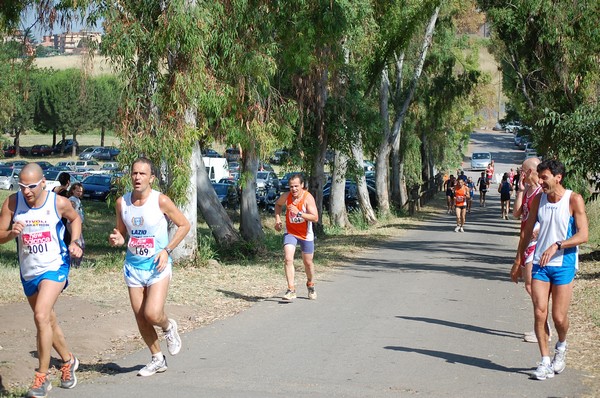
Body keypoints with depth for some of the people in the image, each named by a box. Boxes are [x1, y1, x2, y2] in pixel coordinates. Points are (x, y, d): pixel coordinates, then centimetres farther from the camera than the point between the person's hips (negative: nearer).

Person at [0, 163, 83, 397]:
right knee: (48, 321, 17)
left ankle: (42, 377, -13)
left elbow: (75, 219, 11)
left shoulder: (59, 203, -11)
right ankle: (68, 361, 41)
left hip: (54, 267, -4)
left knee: (41, 316, -21)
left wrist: (74, 242, -4)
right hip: (28, 272, 4)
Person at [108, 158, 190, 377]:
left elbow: (184, 225, -4)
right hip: (133, 266, 5)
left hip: (157, 266, -4)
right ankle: (157, 359, 25)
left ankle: (168, 326, 18)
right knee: (140, 318, 7)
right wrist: (117, 239, -9)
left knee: (152, 314, -18)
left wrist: (167, 250, -13)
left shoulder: (161, 201, -12)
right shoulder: (122, 202, 1)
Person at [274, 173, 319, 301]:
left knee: (308, 262, 12)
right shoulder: (286, 196, -11)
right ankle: (291, 290, -18)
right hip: (290, 232, 1)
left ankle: (310, 285, 41)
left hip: (306, 235, -1)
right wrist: (277, 218, 0)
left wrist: (299, 213, -38)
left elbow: (315, 218, -29)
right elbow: (278, 204, 14)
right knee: (288, 259, -19)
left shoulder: (308, 198, -21)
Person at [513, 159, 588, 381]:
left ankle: (561, 346, 31)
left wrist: (557, 245, -26)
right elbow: (527, 232, 16)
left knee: (559, 317, -1)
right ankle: (545, 361, 3)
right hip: (540, 264, 3)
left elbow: (583, 235, -13)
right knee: (539, 313, -6)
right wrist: (518, 261, 18)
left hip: (564, 265, -3)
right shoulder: (537, 200, 6)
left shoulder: (574, 200, -8)